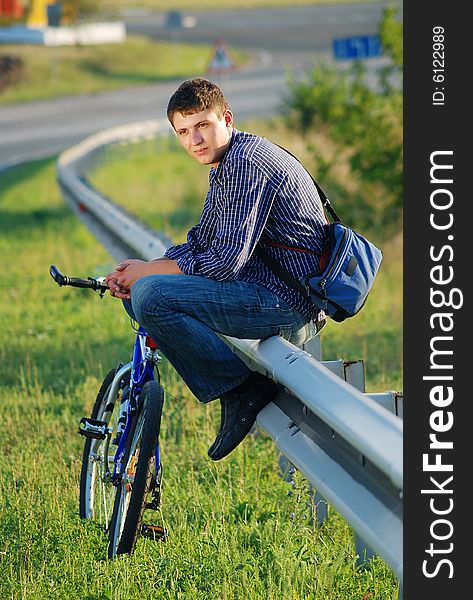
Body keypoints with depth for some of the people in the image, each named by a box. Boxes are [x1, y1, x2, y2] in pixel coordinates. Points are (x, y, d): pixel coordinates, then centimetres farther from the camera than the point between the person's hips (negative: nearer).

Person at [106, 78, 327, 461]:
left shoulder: (246, 161, -17)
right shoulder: (227, 162, 16)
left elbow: (227, 260, -24)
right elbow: (202, 241, 21)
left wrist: (146, 272, -12)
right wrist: (136, 273, 4)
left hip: (285, 303, -11)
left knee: (150, 296, -24)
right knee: (135, 288, 13)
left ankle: (240, 388, -12)